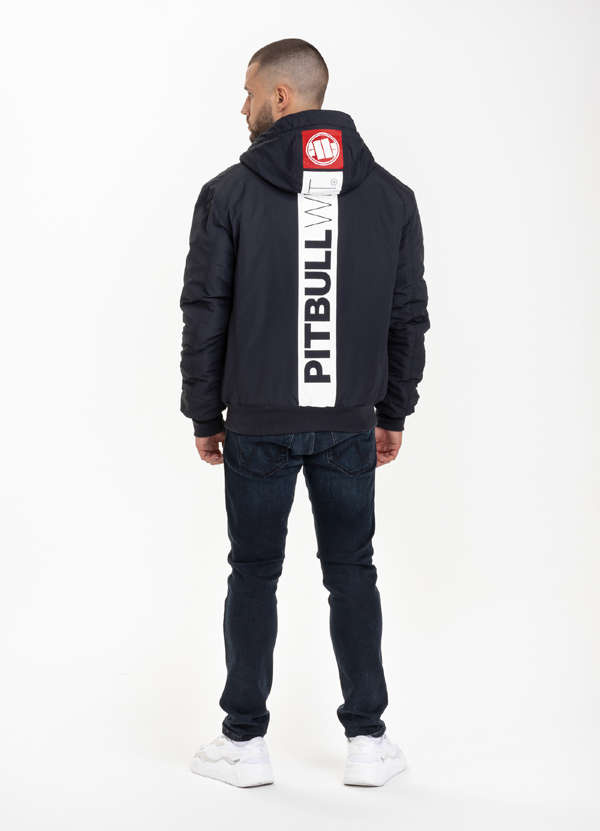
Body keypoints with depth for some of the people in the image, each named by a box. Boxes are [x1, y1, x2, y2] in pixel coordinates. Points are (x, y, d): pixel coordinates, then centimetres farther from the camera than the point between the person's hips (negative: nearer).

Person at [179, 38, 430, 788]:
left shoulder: (230, 193, -6)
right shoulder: (391, 196, 2)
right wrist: (393, 414, 13)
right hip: (349, 424, 2)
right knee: (351, 573, 12)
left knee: (254, 576, 10)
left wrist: (204, 416, 4)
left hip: (258, 424, -2)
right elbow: (408, 318, 4)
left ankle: (245, 742, 18)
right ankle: (367, 742, 16)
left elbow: (206, 317, -5)